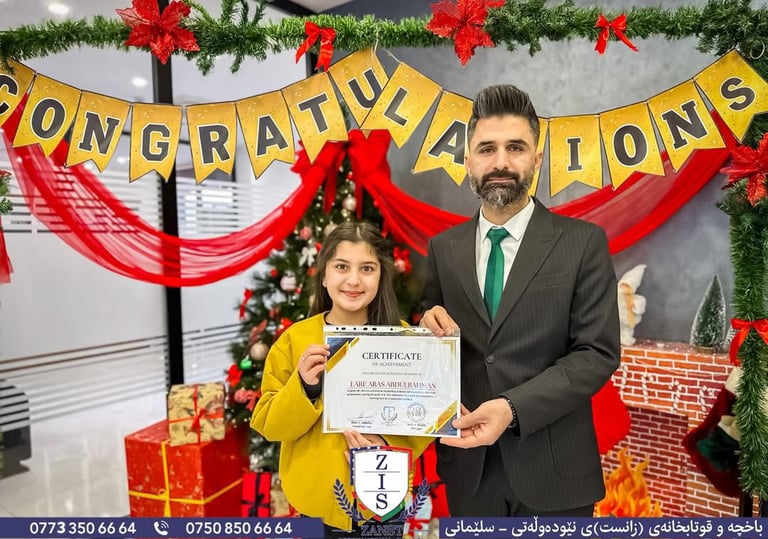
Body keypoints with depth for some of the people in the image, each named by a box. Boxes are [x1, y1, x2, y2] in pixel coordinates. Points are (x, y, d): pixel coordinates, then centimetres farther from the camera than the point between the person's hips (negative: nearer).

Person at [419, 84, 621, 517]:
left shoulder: (583, 242, -6)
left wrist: (513, 407, -21)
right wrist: (430, 328, -14)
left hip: (552, 468, -2)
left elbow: (598, 353, -10)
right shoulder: (443, 248, 3)